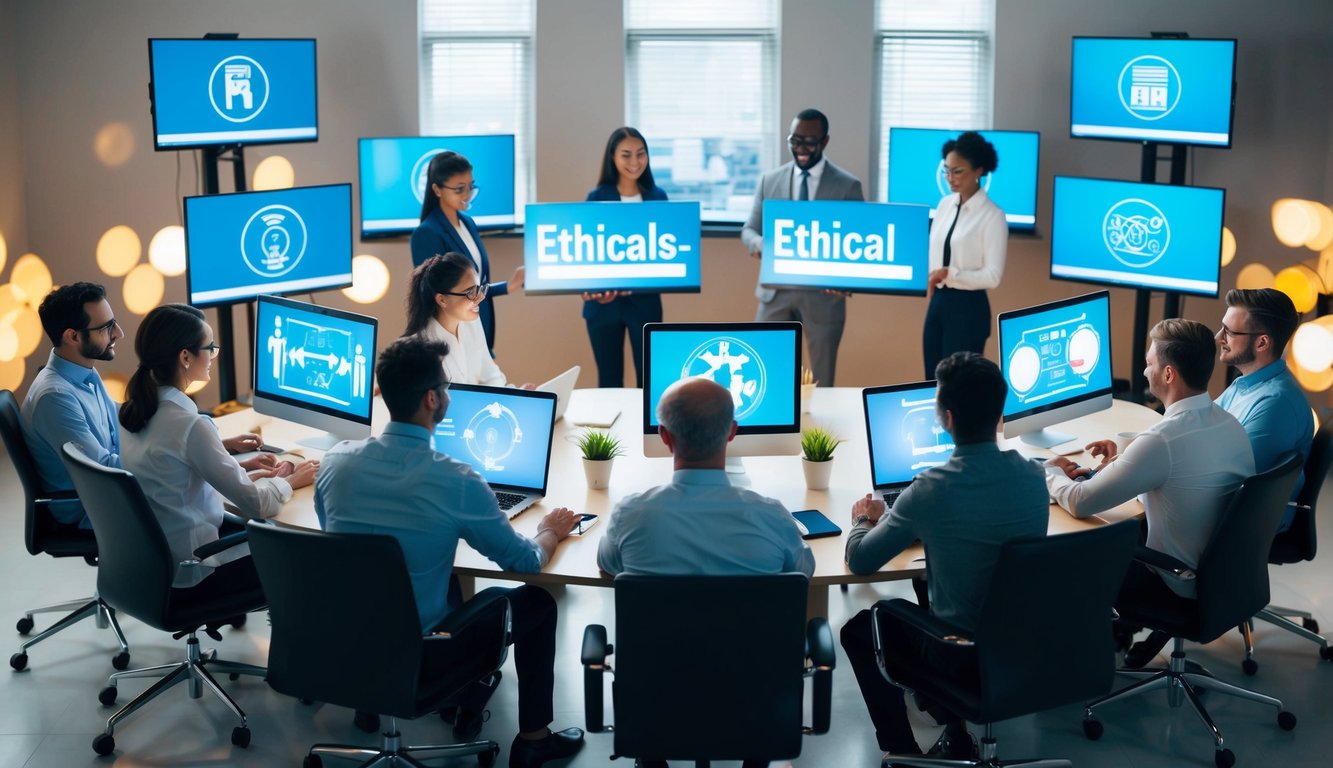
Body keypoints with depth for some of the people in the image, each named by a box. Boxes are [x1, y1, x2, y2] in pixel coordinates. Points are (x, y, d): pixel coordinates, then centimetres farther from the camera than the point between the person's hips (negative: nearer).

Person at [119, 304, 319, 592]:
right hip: (190, 571, -8)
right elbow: (255, 504, -19)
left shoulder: (136, 409, 0)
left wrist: (251, 476, 5)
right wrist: (290, 480, 0)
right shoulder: (188, 425, -25)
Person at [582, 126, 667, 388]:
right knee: (609, 379, 8)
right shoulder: (597, 198, 0)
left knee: (649, 378, 1)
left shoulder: (657, 197, 4)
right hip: (602, 302, -1)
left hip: (645, 300, 1)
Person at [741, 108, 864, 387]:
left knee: (821, 380, 8)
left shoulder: (847, 186, -1)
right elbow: (749, 229, 9)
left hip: (823, 293, -2)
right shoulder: (770, 180, 7)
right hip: (777, 290, 2)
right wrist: (759, 244, -17)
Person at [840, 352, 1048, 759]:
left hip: (962, 652, -5)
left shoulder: (932, 489, -24)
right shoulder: (1033, 477, -9)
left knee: (858, 629, 22)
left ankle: (902, 749, 23)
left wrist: (863, 520, 11)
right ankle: (954, 729, 26)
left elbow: (860, 562, -11)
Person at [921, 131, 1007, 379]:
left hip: (968, 307, -7)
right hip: (938, 302, 7)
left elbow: (992, 276, -15)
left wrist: (951, 274, -23)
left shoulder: (992, 216, -13)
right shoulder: (944, 205, 7)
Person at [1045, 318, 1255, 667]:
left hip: (1180, 585, -7)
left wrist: (1053, 474, -1)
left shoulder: (1162, 440, -29)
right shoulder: (1231, 425, -4)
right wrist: (1122, 463, 9)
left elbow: (1080, 503, -22)